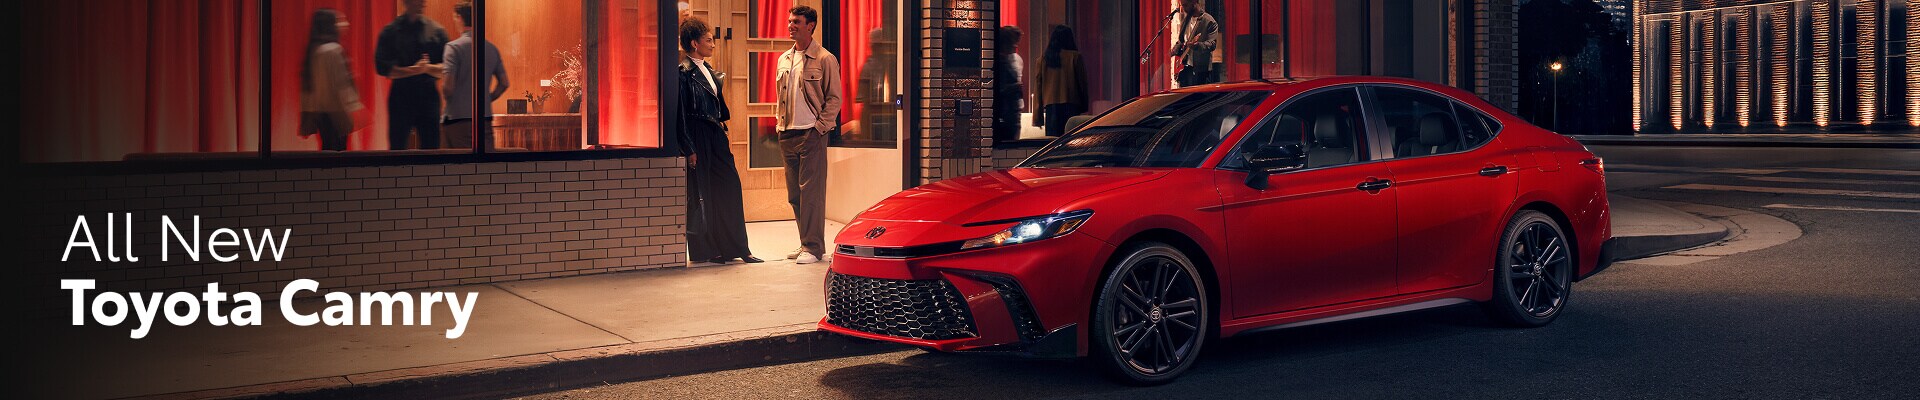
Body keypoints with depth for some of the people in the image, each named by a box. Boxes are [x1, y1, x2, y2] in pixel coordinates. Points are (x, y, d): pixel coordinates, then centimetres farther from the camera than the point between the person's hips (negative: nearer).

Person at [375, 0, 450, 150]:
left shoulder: (437, 30, 7)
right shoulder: (390, 31, 3)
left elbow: (446, 69, 2)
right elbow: (382, 67, -6)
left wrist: (427, 68, -17)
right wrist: (412, 70, -16)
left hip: (429, 96, 1)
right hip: (401, 96, -1)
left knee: (431, 146, 0)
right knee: (397, 147, 2)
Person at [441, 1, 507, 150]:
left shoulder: (454, 47, -9)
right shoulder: (492, 48, 9)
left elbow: (448, 85, -14)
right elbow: (503, 83, 11)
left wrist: (449, 102, 4)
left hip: (457, 117, -5)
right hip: (485, 118, 5)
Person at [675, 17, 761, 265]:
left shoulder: (707, 69, 14)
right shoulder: (684, 72, -13)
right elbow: (681, 114, -15)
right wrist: (689, 149, -17)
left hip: (715, 136, 9)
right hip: (698, 140, -9)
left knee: (729, 188, 8)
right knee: (700, 196, 0)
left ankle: (737, 248, 13)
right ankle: (703, 251, 11)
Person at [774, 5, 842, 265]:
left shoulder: (824, 60, -4)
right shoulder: (784, 60, 15)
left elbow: (834, 98, -6)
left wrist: (820, 127, -12)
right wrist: (780, 124, 11)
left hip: (812, 134, -7)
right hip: (787, 135, 7)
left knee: (811, 191, -8)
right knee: (794, 193, 9)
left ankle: (813, 247, -5)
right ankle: (806, 243, 17)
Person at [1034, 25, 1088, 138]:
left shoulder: (1043, 59, 5)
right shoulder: (1075, 57, -1)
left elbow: (1038, 85, 6)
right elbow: (1082, 82, 2)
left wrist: (1038, 116, 10)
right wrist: (1084, 107, 12)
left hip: (1050, 105, 2)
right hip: (1071, 105, -2)